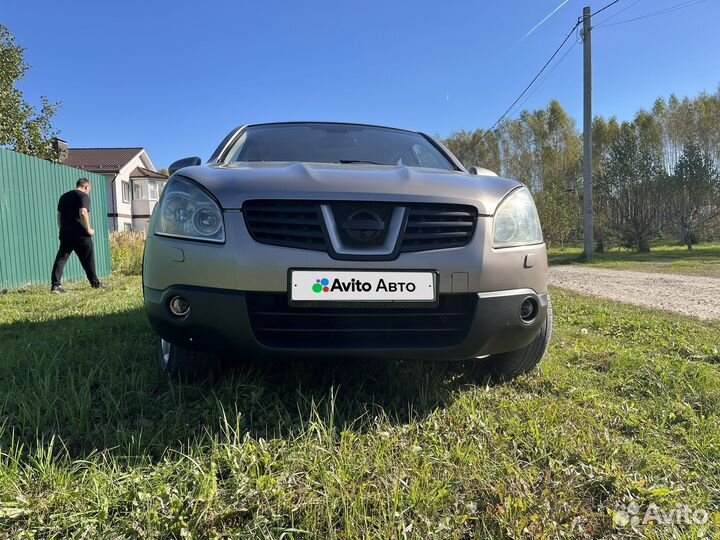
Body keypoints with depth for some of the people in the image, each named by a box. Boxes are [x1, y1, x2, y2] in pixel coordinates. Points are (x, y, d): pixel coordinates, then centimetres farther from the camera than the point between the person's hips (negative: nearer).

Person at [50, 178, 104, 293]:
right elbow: (83, 213, -20)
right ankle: (95, 283, 18)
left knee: (61, 258, 1)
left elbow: (59, 215, 22)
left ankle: (56, 284, -9)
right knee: (88, 259, 8)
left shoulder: (63, 196, 19)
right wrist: (88, 229, -13)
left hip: (65, 233, 6)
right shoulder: (84, 196, -5)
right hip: (80, 234, -6)